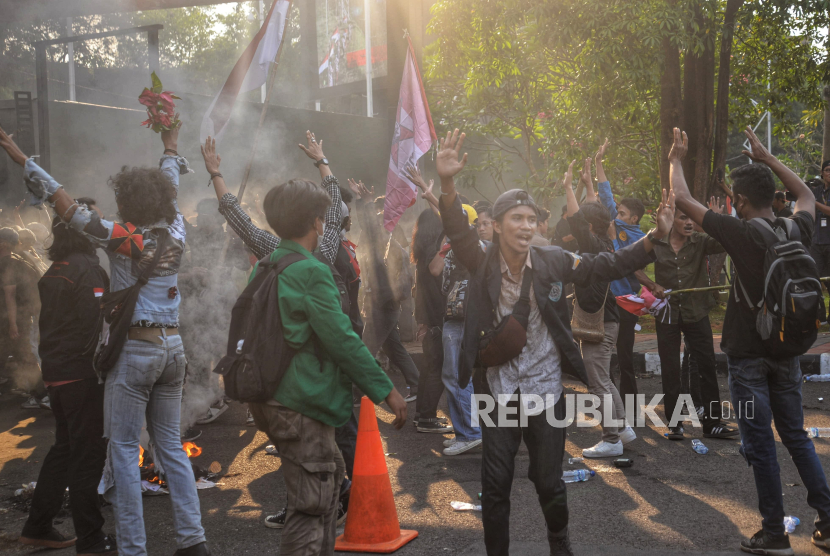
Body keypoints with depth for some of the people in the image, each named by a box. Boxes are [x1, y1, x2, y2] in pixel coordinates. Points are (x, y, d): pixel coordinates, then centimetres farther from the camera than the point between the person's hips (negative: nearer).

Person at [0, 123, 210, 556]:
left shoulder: (122, 238, -12)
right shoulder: (174, 233, 2)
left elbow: (63, 202, -10)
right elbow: (170, 186, 20)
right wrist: (170, 146, 37)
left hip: (134, 350, -6)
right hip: (172, 347, 6)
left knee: (123, 450, 2)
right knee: (170, 446, 13)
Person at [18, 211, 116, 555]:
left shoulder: (53, 272, 14)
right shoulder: (87, 269, -14)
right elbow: (95, 323, -21)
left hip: (56, 371, 9)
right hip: (82, 372, -9)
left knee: (65, 447, 19)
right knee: (88, 452, -3)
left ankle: (37, 527, 24)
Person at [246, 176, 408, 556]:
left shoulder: (264, 268, 11)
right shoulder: (312, 272, -16)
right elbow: (343, 340, -18)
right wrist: (386, 390, -12)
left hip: (269, 396, 10)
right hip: (302, 404, -9)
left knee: (330, 473, 25)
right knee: (312, 508, -4)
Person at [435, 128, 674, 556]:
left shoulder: (554, 262, -6)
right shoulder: (482, 263, -10)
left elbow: (607, 266, -4)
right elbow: (458, 231, -25)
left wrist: (654, 237, -15)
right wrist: (447, 184, -43)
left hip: (545, 392, 1)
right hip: (497, 393, 0)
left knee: (549, 483, 12)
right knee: (495, 486, 8)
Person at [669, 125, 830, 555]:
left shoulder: (740, 233, -17)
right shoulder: (795, 231, 0)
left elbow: (682, 199, -9)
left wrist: (676, 160, 7)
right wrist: (766, 158, 24)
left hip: (748, 354, -5)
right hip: (786, 350, 6)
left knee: (760, 445, 2)